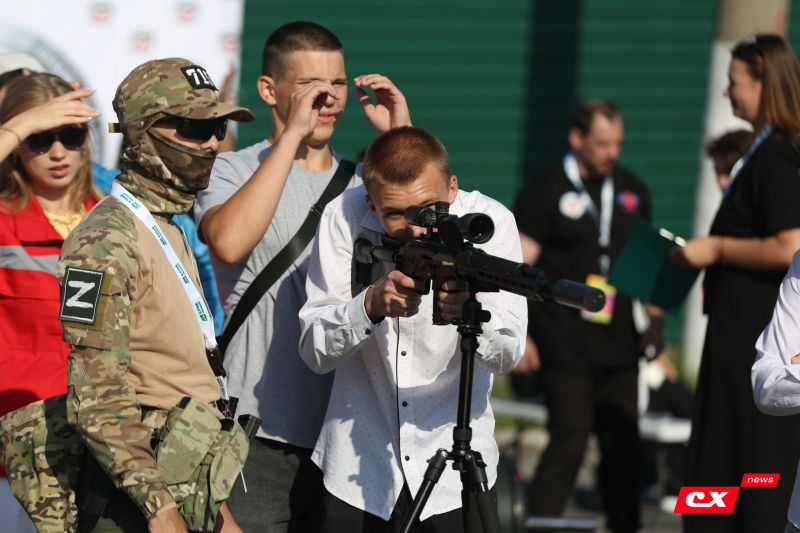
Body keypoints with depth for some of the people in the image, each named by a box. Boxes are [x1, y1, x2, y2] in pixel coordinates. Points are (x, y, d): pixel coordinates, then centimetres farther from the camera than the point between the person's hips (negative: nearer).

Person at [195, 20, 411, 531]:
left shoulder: (363, 182, 14)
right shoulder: (234, 172, 0)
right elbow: (229, 241, -22)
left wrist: (403, 139, -5)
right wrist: (293, 134, -17)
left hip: (345, 432, 5)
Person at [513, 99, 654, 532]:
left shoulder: (632, 191, 13)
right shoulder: (545, 193, -3)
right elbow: (520, 266, -5)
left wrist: (655, 329, 13)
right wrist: (518, 332, -12)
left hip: (619, 345, 5)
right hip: (566, 346, -5)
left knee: (623, 444, 7)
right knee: (569, 440, -9)